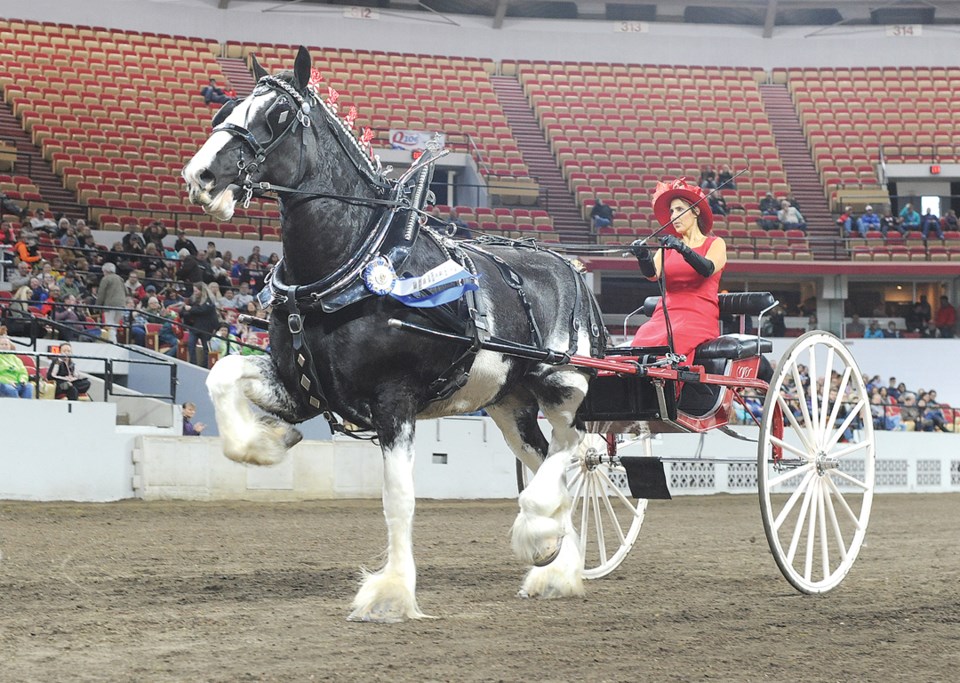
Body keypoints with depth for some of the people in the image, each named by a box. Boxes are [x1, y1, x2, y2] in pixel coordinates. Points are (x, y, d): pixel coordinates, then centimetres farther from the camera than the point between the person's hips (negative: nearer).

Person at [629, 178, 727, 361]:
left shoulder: (715, 244, 12)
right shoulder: (668, 246, 24)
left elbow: (708, 269, -10)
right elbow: (652, 273, 4)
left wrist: (684, 249, -28)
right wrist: (643, 256, -19)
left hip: (699, 317, -3)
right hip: (665, 315, 3)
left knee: (666, 344, -36)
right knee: (641, 342, -30)